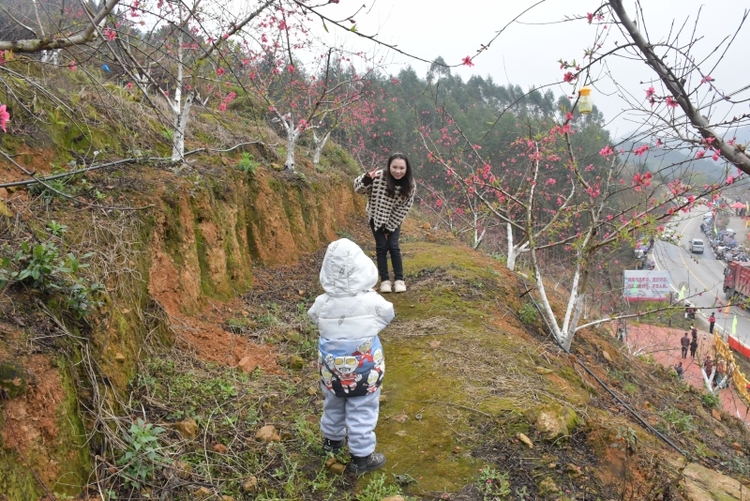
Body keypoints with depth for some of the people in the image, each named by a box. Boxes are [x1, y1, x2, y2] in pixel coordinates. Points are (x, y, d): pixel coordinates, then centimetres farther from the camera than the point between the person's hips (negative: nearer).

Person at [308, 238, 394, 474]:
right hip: (364, 370, -3)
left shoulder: (322, 304, -17)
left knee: (333, 406, 25)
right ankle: (361, 457, 23)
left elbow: (317, 323, 2)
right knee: (362, 413, 12)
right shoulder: (372, 302, -23)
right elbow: (387, 315, -3)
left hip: (331, 369, 3)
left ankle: (332, 440, 47)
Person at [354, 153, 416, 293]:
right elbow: (358, 189, -23)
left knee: (393, 246, -6)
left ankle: (399, 279, 6)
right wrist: (367, 179, -45)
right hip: (376, 217, -1)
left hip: (394, 220, 1)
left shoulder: (410, 185, -20)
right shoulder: (379, 176, -27)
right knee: (381, 247, -3)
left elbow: (404, 208, -12)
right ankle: (384, 280, 6)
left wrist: (390, 226, -11)